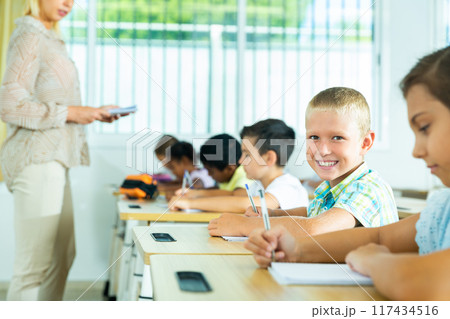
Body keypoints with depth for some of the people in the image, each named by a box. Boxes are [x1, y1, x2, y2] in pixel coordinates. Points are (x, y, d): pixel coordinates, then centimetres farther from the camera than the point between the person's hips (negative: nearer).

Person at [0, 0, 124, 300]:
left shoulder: (49, 39, 20)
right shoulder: (29, 37, -9)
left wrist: (93, 113, 13)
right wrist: (70, 112, -17)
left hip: (54, 162, 10)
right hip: (37, 161, -10)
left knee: (63, 255, 16)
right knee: (35, 264, -7)